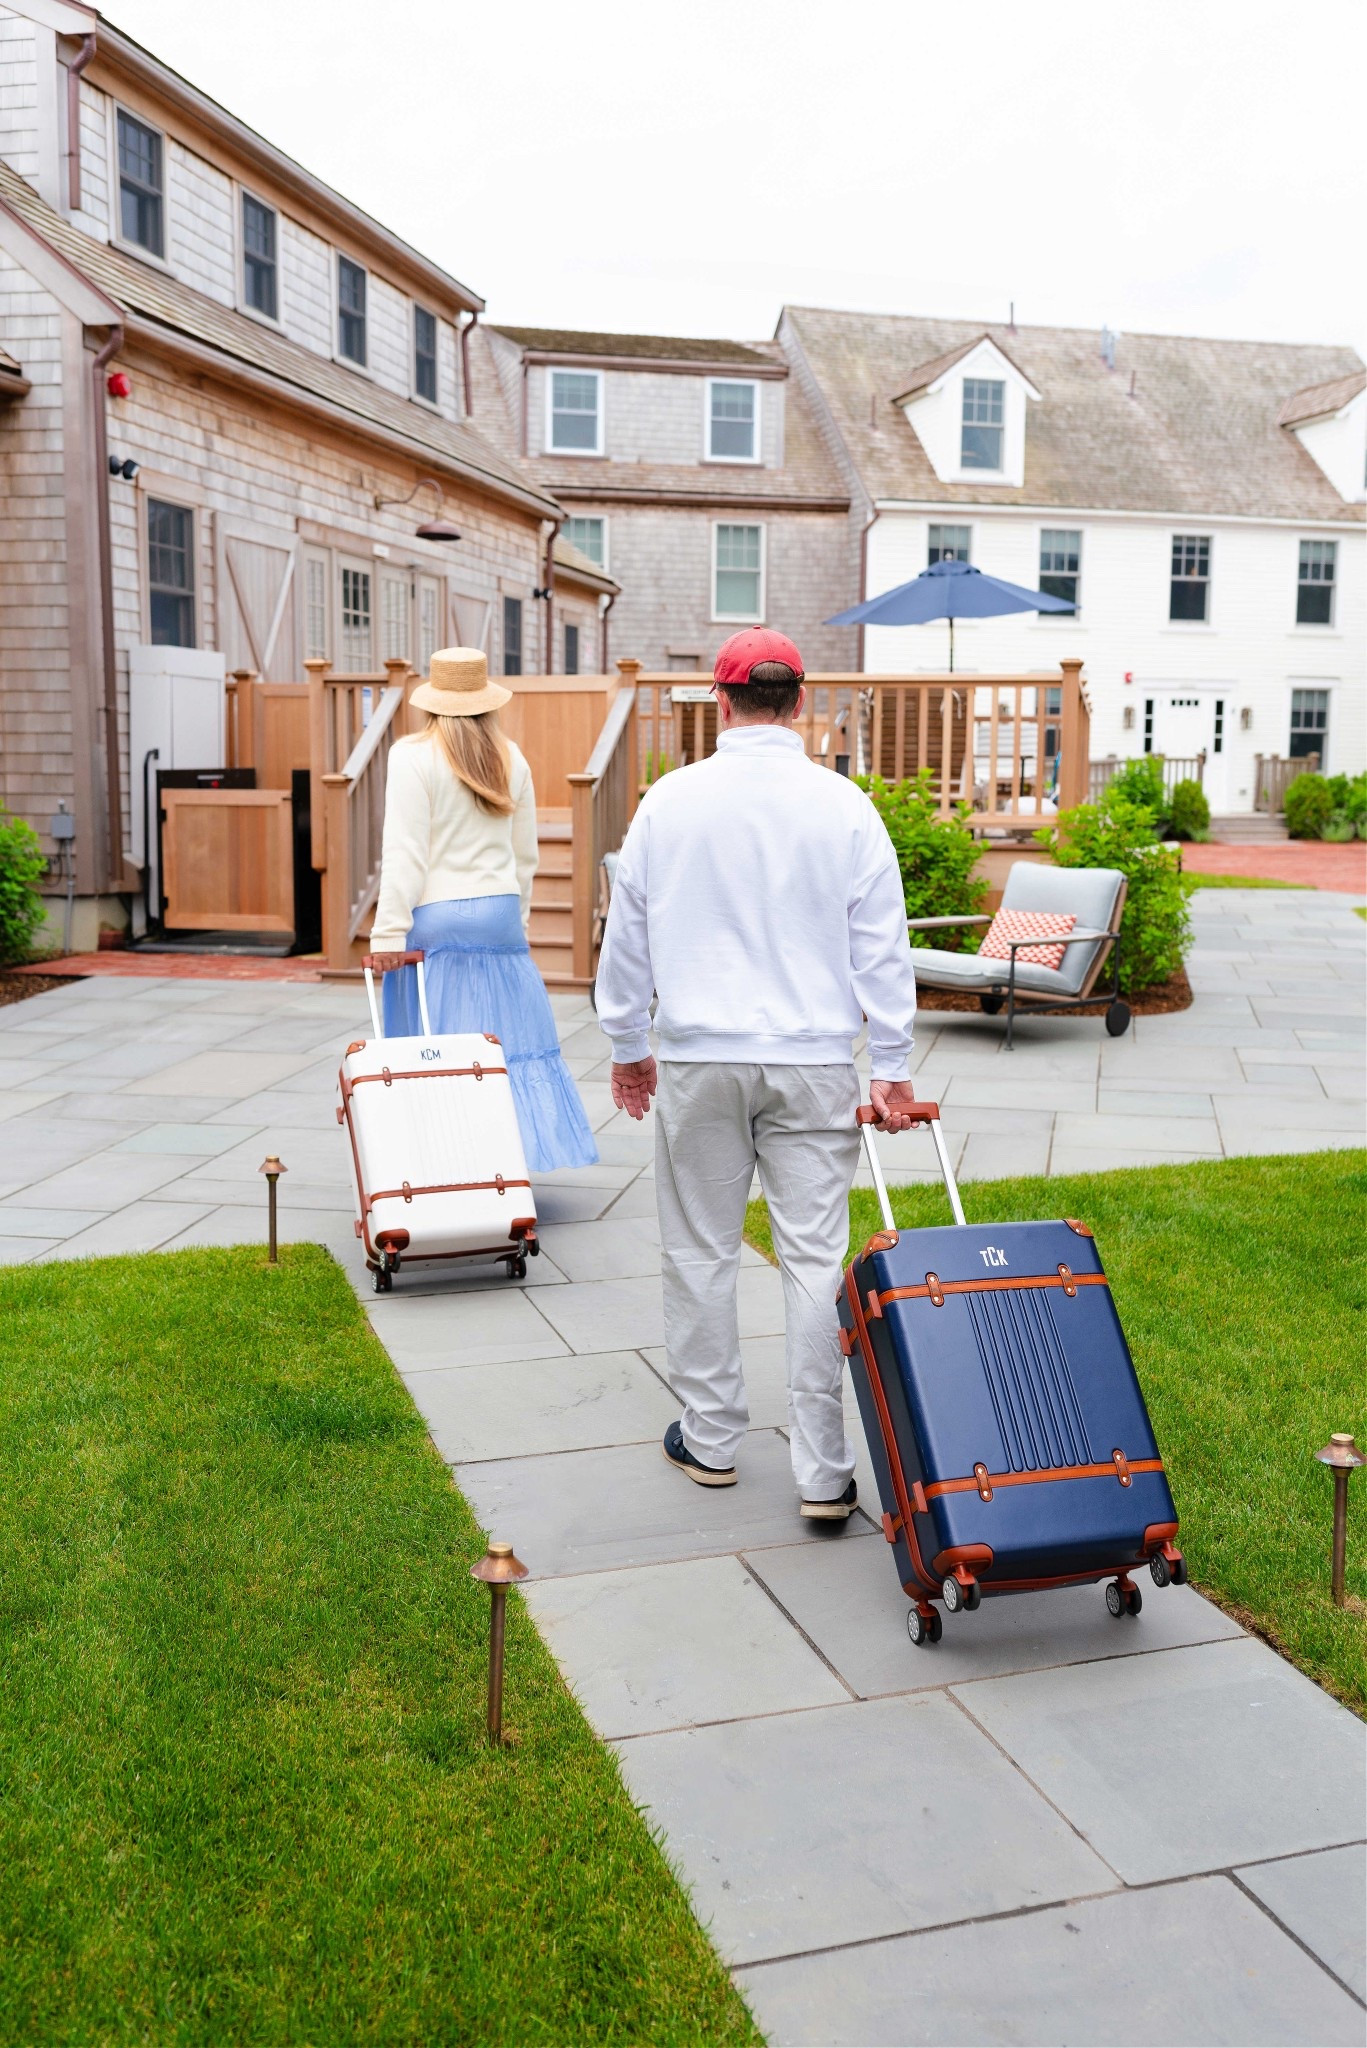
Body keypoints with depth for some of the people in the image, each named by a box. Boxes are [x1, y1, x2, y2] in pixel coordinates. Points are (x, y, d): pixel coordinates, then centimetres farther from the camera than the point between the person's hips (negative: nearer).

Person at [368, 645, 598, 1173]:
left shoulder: (413, 755, -7)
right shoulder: (510, 758, 8)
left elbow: (404, 852, -13)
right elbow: (525, 854, 13)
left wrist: (390, 931, -12)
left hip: (435, 918, -4)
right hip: (498, 913, 4)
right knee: (509, 1038, 10)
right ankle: (521, 1148, 15)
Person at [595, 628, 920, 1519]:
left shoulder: (670, 801, 0)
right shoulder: (845, 807, -2)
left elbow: (628, 934, 6)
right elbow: (882, 948, -1)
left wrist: (627, 1044, 18)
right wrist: (894, 1069, 6)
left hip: (699, 1062, 1)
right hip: (814, 1064, 0)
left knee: (701, 1252, 13)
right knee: (815, 1259, 2)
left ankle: (710, 1439, 25)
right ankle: (825, 1473, 5)